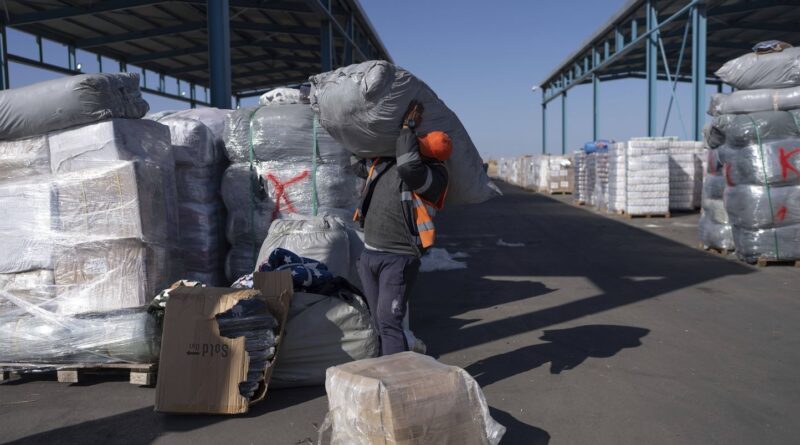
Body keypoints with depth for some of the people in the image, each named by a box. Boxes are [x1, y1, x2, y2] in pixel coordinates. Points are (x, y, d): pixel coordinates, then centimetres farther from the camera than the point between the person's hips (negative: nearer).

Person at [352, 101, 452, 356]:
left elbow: (409, 166, -34)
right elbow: (359, 165, 29)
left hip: (398, 259, -8)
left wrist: (408, 127, -20)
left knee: (388, 321, -13)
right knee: (380, 323, 13)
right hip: (369, 254, 8)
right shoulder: (383, 162, 9)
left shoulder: (434, 175, -13)